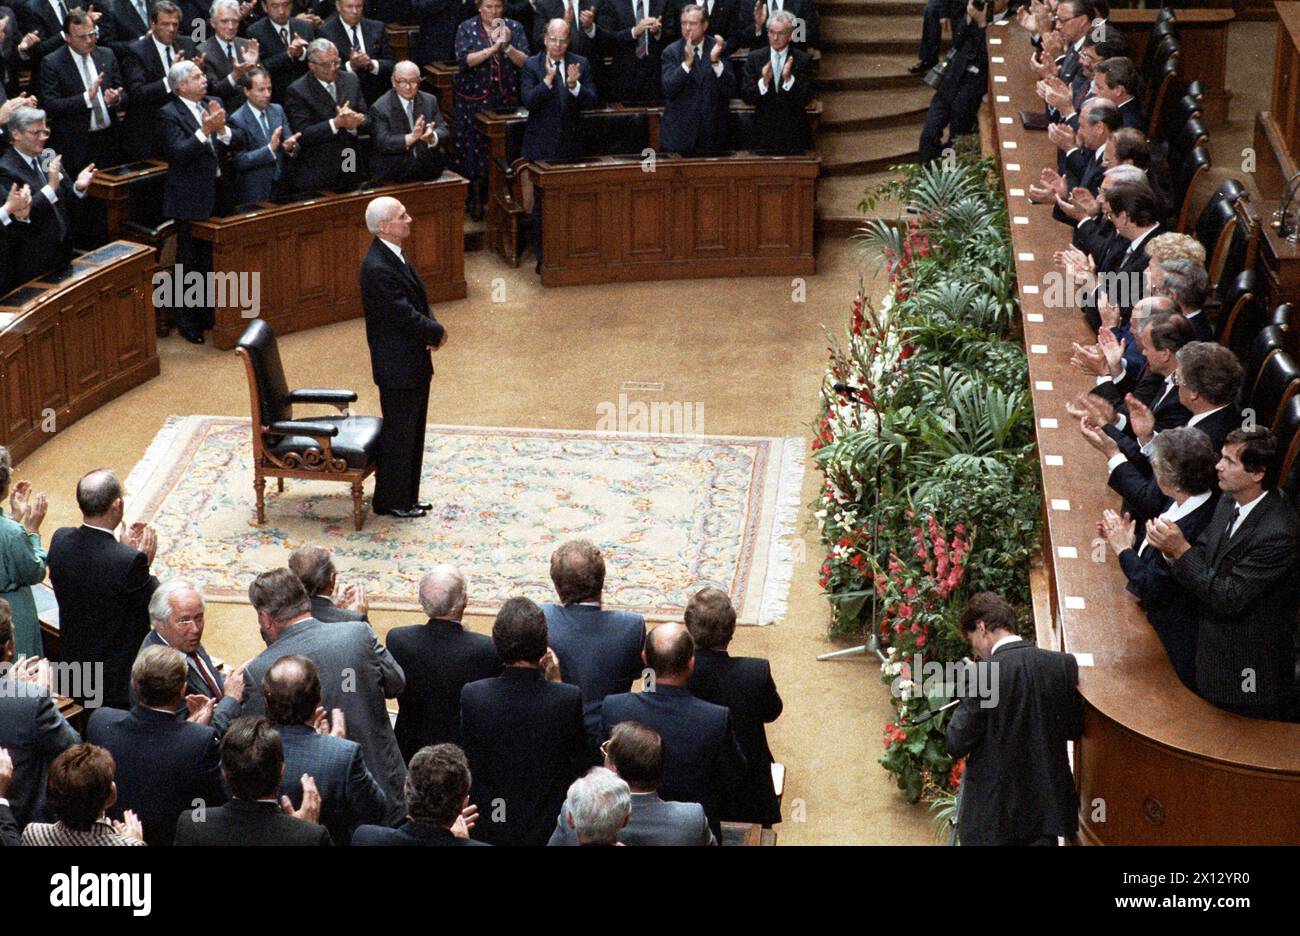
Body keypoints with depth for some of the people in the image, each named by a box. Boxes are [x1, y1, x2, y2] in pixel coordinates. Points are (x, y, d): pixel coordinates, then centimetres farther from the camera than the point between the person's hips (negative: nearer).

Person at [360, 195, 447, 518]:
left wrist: (431, 329, -7)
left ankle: (407, 496, 29)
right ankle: (391, 501, 15)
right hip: (397, 365, -10)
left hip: (414, 362, 10)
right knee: (398, 433, 2)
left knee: (413, 431, 18)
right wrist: (437, 332, -10)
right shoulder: (377, 268, -24)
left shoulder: (394, 255, 8)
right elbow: (404, 315, -25)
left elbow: (417, 303, 12)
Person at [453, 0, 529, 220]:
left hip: (507, 99, 1)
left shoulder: (514, 27, 5)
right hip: (475, 99, -1)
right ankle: (476, 199, 11)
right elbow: (464, 60, -14)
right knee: (476, 148, 0)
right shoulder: (466, 28, 1)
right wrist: (493, 47, -20)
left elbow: (525, 62, -3)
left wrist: (507, 46, -20)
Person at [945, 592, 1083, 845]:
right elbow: (1075, 729, 8)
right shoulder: (1063, 664, -3)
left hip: (993, 813, -4)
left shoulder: (985, 674, -17)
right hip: (1048, 806, 5)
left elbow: (956, 745, -13)